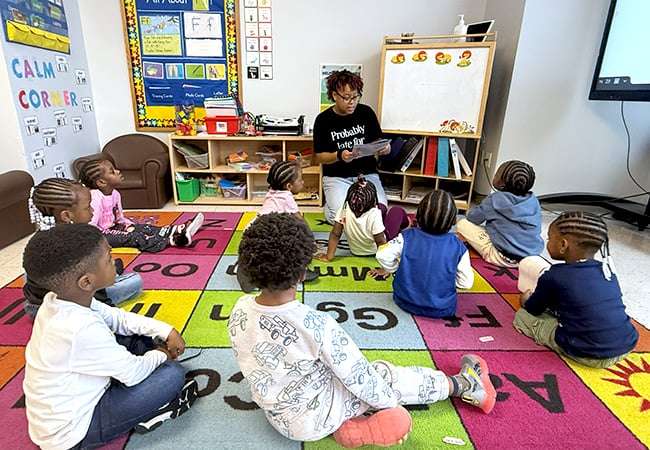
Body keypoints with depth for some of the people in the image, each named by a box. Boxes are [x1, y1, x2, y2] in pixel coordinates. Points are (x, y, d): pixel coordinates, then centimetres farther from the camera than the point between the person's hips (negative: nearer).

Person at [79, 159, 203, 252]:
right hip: (102, 233, -9)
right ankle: (172, 240, -41)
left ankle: (176, 230, -21)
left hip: (114, 226, 9)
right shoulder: (96, 198, -25)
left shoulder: (115, 194, 4)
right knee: (132, 236, -26)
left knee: (143, 228, -8)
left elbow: (120, 217, 14)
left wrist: (129, 224, -7)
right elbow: (91, 226, -30)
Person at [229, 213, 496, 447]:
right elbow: (361, 378, -20)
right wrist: (392, 405, -1)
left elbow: (258, 365, 2)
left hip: (276, 413, 6)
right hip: (311, 419, -5)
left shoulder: (240, 310, -16)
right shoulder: (317, 325, -34)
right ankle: (463, 385, 29)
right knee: (389, 376, 12)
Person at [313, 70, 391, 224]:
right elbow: (318, 157, -1)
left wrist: (385, 148, -14)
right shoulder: (323, 119, -3)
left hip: (367, 174, 2)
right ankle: (329, 205, 12)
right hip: (336, 177, -2)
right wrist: (339, 156, -21)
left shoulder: (366, 112, 2)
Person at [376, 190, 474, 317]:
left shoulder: (406, 237, -15)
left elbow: (383, 256, -20)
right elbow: (466, 283, -10)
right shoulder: (458, 247, -13)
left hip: (405, 302, 0)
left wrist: (395, 269, -1)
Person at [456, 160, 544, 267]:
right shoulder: (533, 201, 0)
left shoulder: (496, 199, -13)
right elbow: (537, 229, 13)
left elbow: (472, 217, -3)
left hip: (505, 258, -6)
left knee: (462, 224, 0)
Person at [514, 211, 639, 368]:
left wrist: (527, 300, 28)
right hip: (627, 346, 5)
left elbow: (533, 309, 4)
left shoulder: (553, 277, -13)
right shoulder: (607, 270, 4)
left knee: (522, 315, 7)